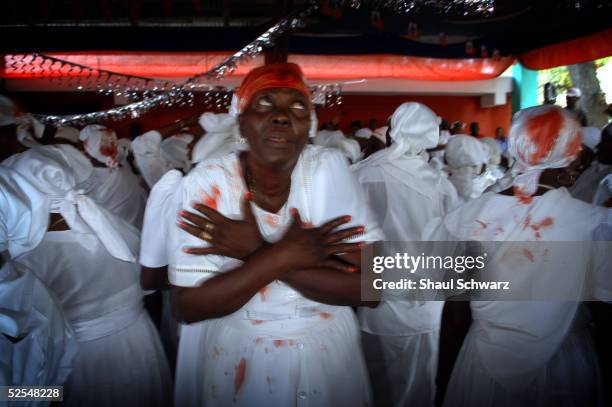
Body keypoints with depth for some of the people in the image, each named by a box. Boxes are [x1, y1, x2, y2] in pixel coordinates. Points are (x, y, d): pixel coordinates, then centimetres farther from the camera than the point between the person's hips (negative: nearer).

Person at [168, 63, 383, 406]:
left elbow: (367, 286, -20)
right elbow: (188, 306, -17)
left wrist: (257, 254, -25)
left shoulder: (330, 168, -15)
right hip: (237, 358, 0)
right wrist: (281, 255, -26)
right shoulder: (206, 184, -15)